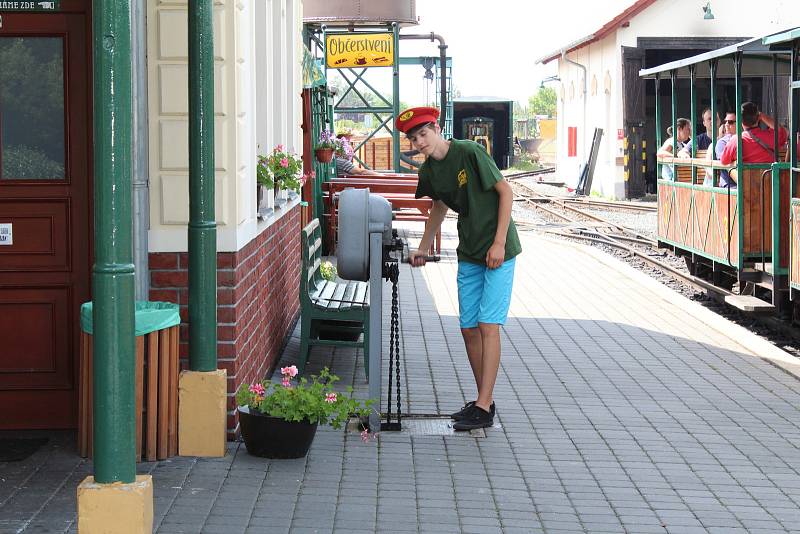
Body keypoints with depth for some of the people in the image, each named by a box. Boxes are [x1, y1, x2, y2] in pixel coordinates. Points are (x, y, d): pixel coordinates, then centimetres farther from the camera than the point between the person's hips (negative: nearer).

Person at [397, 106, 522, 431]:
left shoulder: (470, 152, -16)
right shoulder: (429, 172, 4)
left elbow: (506, 192, -13)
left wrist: (499, 243, -16)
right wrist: (422, 249, 23)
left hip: (499, 251, -7)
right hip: (469, 254, 7)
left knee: (488, 325, -11)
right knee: (469, 328, 6)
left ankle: (484, 409, -9)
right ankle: (483, 400, 17)